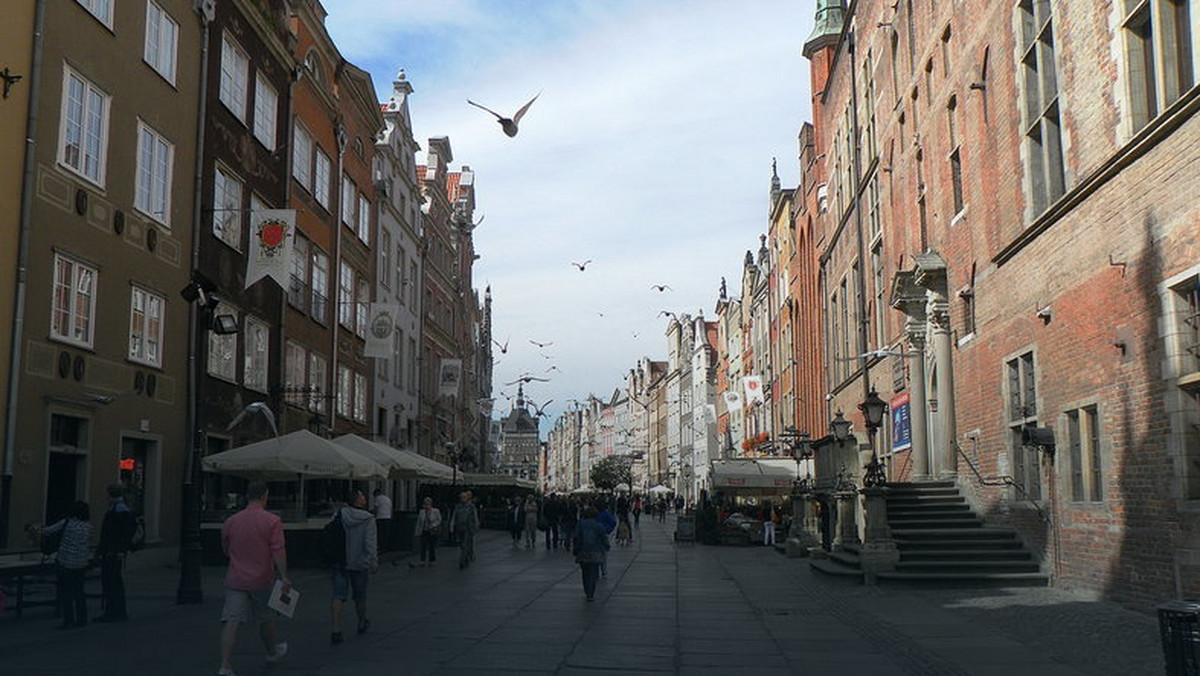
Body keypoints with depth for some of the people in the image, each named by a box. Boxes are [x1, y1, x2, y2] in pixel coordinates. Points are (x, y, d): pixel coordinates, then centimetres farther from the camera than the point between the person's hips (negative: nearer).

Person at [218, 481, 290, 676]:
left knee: (231, 621, -5)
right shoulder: (272, 521, -8)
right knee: (266, 619, 19)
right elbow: (278, 551, -17)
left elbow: (226, 550, 17)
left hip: (235, 579, 2)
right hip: (262, 580, -2)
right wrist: (284, 577, -18)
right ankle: (272, 652, 41)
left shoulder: (231, 521, 4)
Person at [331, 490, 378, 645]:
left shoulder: (339, 516, -4)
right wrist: (374, 563, -15)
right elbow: (370, 542, -19)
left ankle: (336, 630, -14)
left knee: (338, 597, -1)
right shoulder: (368, 519, -12)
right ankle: (362, 624, 37)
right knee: (360, 595, 17)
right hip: (359, 563, -2)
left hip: (339, 562, 2)